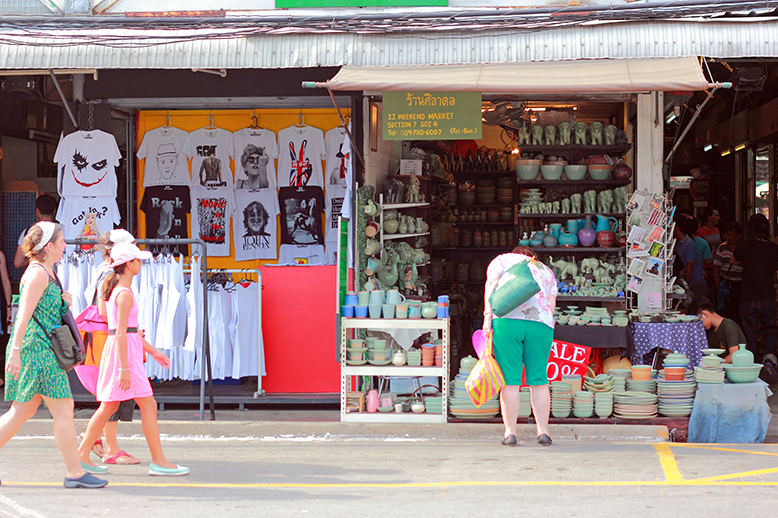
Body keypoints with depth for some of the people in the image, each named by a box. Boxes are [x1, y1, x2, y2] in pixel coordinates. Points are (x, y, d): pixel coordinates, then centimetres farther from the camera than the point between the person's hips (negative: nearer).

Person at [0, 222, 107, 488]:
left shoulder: (46, 272, 18)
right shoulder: (38, 273, -13)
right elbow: (24, 314, -19)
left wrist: (63, 301, 12)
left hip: (43, 350, 10)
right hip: (37, 348, -10)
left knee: (23, 410, 11)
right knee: (63, 409, -7)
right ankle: (75, 473, -3)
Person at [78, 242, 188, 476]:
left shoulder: (116, 289, 16)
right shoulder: (125, 294, -15)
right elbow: (121, 333, -20)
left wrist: (152, 351, 24)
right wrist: (125, 369, -23)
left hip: (116, 349, 10)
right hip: (124, 351, -10)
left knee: (108, 406, 12)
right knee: (148, 405, -5)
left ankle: (82, 455, 14)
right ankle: (158, 461, -3)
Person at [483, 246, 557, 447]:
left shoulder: (502, 260, 21)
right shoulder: (546, 270, 29)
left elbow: (491, 283, 3)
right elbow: (551, 303, 17)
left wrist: (488, 315, -4)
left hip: (507, 318, -2)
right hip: (541, 324, 2)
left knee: (510, 379, -1)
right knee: (538, 379, 7)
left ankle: (510, 432, -1)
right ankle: (543, 431, 5)